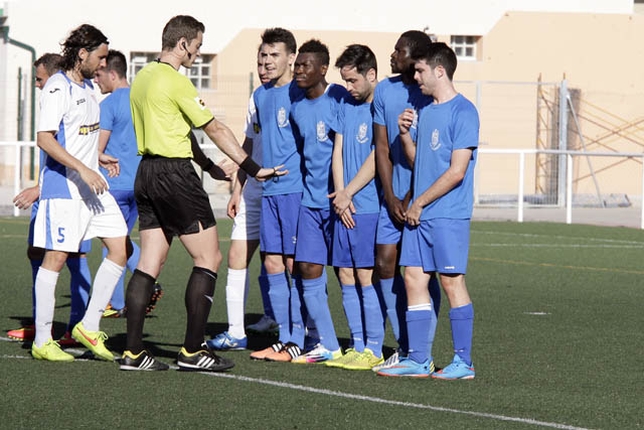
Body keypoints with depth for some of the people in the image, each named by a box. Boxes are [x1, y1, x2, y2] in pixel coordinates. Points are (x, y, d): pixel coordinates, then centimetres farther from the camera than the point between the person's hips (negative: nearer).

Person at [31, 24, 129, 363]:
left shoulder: (87, 87, 16)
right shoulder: (57, 88, -12)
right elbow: (45, 139, -21)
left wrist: (99, 158, 15)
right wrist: (83, 169, -25)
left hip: (91, 185, 9)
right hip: (63, 186, -9)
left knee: (120, 247, 2)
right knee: (56, 256, -5)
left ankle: (89, 326, 10)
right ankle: (42, 341, 2)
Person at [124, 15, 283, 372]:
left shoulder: (142, 78, 14)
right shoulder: (176, 81, -13)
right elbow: (215, 130, -11)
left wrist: (209, 165, 21)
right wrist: (253, 169, -6)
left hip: (147, 172, 9)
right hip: (175, 174, -9)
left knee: (149, 263, 8)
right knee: (208, 259, -1)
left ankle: (133, 352, 5)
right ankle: (192, 351, -3)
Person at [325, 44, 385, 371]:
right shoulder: (347, 107, 15)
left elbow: (376, 158, -12)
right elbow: (338, 153, 12)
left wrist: (347, 193, -7)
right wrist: (340, 196, -1)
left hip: (370, 207, -7)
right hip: (345, 207, 7)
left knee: (366, 276, -7)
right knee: (346, 275, 7)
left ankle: (374, 350, -2)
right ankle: (358, 346, 14)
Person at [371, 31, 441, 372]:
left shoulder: (431, 94, -11)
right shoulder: (384, 91, 7)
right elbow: (382, 146, 7)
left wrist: (413, 199, -12)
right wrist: (391, 197, -1)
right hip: (395, 195, 6)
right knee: (385, 264, 3)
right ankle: (404, 347, 12)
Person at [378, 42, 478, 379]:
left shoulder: (463, 112, -11)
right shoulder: (425, 110, 15)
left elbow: (456, 172, -15)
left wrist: (419, 203, -10)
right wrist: (405, 134, 2)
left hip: (449, 215, -8)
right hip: (418, 213, 8)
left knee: (452, 282, -5)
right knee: (413, 278, 5)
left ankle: (464, 362, 1)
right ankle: (418, 360, 10)